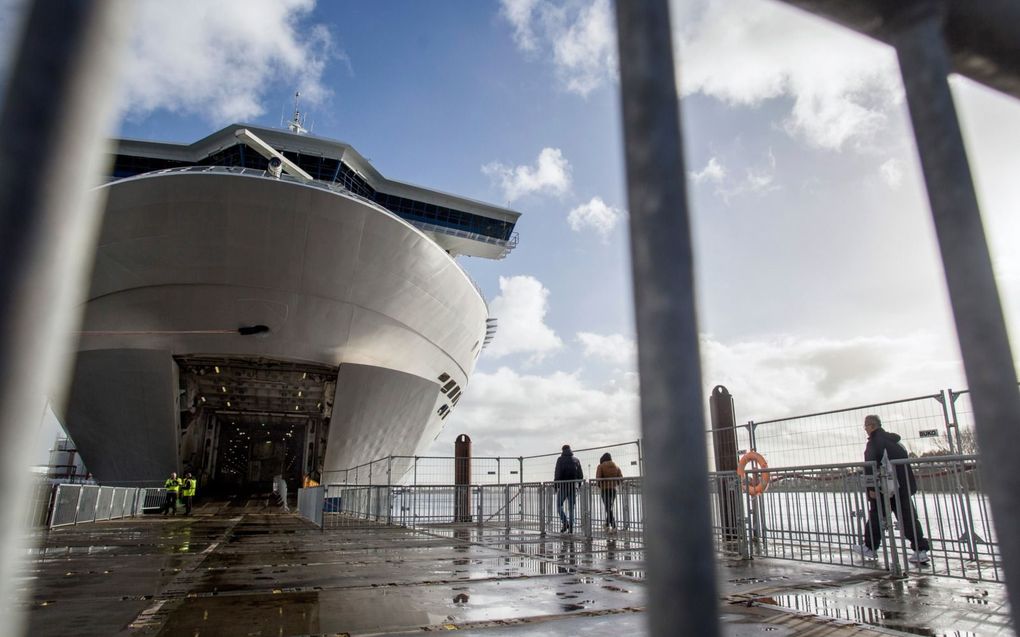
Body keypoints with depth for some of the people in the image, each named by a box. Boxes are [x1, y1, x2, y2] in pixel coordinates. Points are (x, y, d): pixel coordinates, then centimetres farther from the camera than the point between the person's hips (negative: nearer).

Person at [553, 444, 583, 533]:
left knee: (559, 506, 8)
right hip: (573, 487, 3)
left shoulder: (560, 459, -2)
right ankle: (571, 527, 3)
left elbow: (557, 473, -9)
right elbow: (581, 475, 9)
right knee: (571, 508, 8)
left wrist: (555, 485, -2)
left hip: (563, 486, -3)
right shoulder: (576, 460, 9)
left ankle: (565, 522, -9)